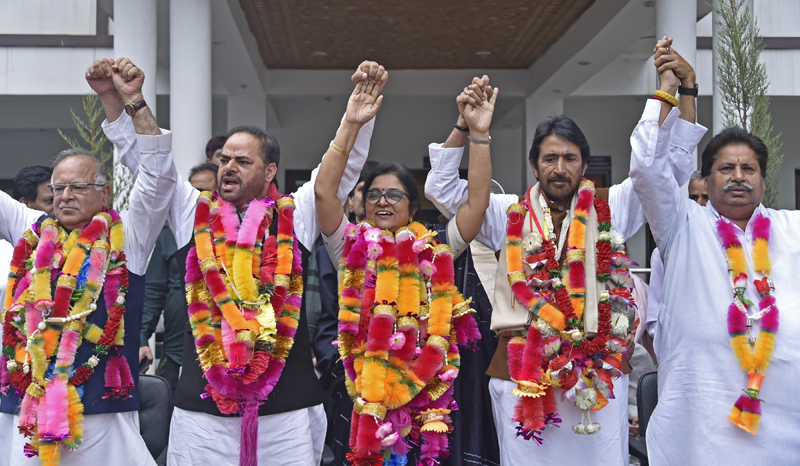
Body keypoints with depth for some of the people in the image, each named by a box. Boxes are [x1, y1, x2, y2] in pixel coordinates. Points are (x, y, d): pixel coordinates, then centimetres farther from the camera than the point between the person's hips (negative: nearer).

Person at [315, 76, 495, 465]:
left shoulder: (436, 248, 6)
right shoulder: (352, 247, 4)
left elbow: (477, 202, -3)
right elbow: (323, 191, -8)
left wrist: (479, 135, -12)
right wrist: (351, 125, -15)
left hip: (425, 390, 1)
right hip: (362, 389, -1)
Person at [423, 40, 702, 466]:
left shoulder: (611, 210, 8)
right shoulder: (509, 215, 8)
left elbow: (672, 167, 6)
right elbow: (441, 188, 6)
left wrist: (684, 92, -2)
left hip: (598, 372, 0)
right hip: (520, 375, 0)